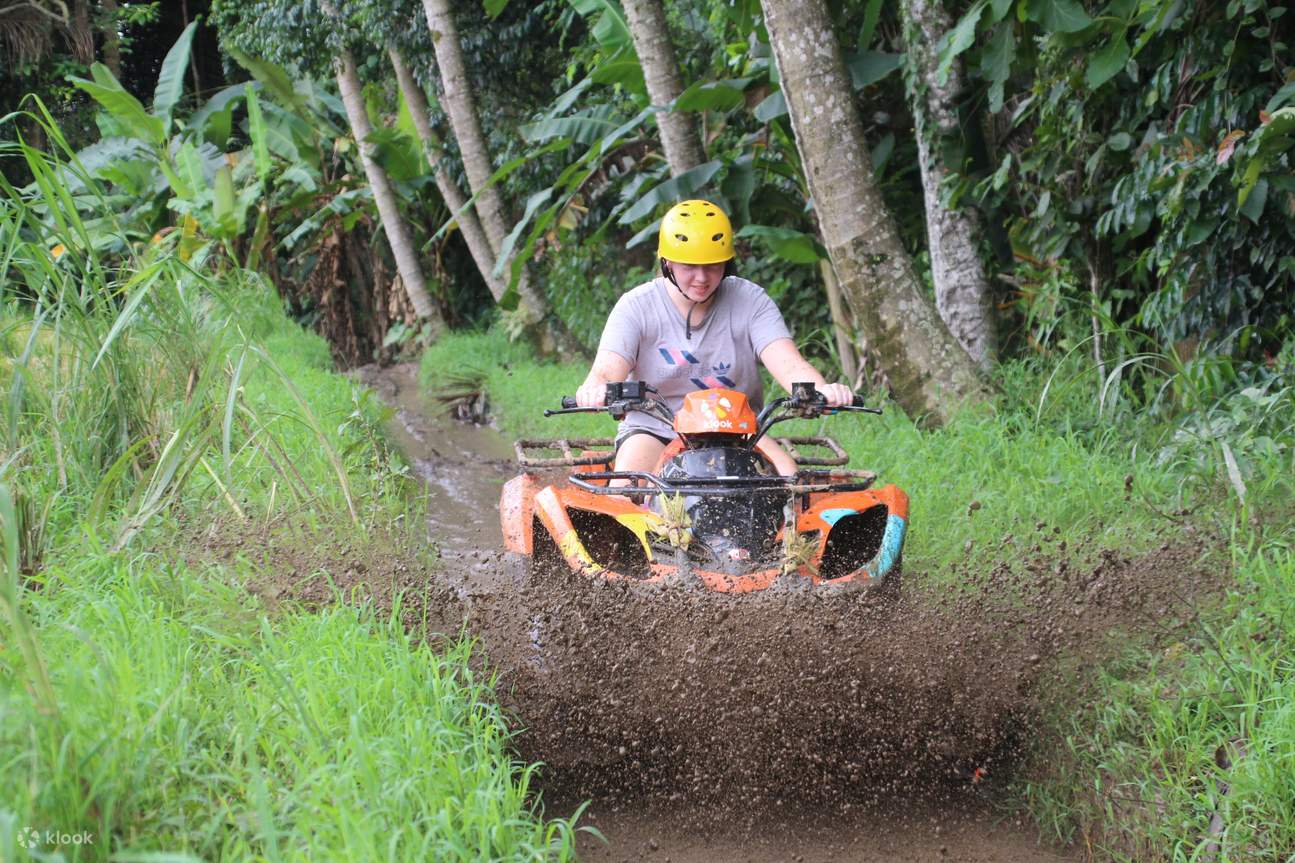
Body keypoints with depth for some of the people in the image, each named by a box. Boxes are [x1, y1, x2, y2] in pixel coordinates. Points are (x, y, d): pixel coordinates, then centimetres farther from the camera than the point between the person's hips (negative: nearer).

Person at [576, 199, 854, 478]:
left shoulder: (750, 300, -3)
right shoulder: (636, 306, -6)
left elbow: (789, 364, -16)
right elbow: (606, 372, -19)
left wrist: (821, 390, -40)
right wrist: (594, 391, -46)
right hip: (654, 430, -1)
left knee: (787, 472, -25)